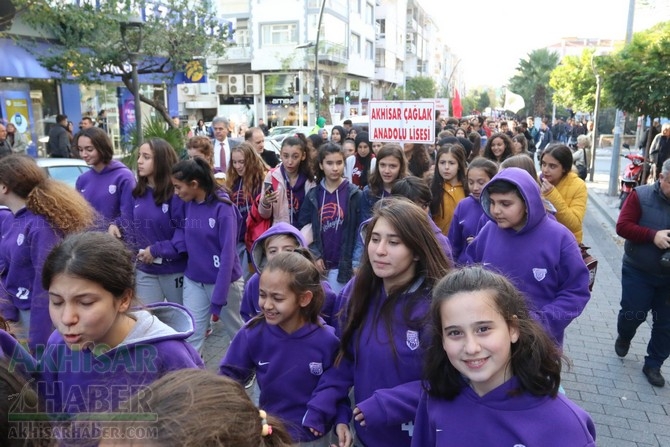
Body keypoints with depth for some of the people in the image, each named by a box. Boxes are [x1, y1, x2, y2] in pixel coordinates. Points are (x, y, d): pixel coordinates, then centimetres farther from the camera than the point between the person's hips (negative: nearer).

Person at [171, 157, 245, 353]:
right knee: (191, 338, 4)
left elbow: (228, 253, -21)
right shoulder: (188, 205, 0)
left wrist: (218, 296, -22)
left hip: (223, 280, -5)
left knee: (236, 331, 17)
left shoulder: (222, 208, -19)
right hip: (193, 280, 5)